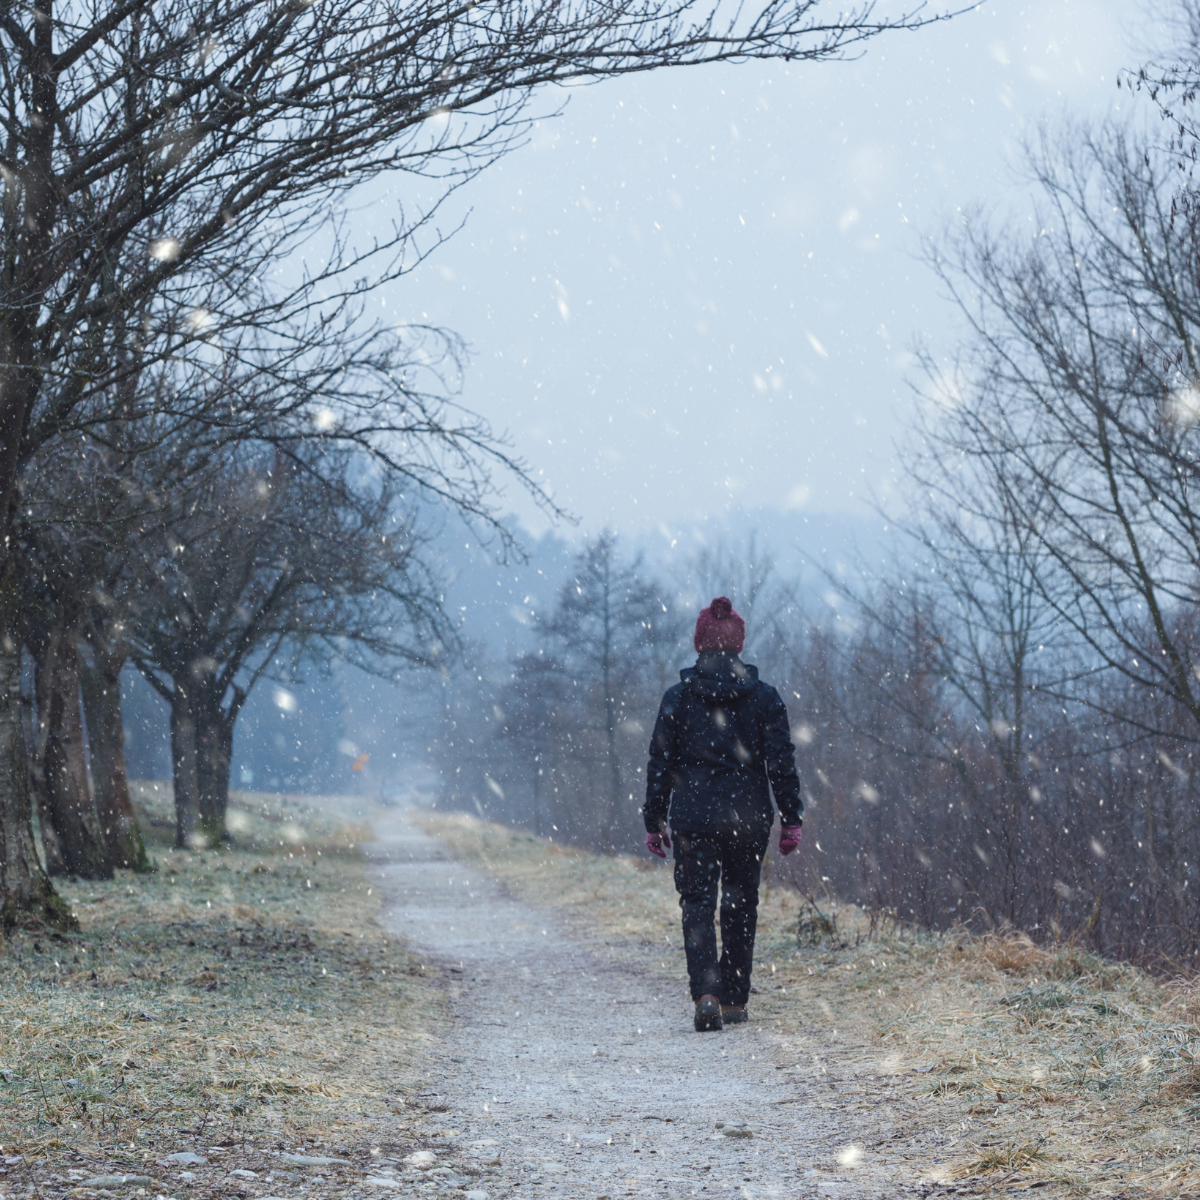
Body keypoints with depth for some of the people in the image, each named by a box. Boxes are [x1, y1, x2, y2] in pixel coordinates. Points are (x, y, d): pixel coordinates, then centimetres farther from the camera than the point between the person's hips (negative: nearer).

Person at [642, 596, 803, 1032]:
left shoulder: (677, 697, -2)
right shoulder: (764, 697, -1)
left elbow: (660, 763, 0)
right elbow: (781, 762, -2)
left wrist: (654, 822, 7)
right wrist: (791, 819, 3)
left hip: (692, 817, -1)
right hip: (748, 817, 1)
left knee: (697, 906, 1)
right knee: (741, 906, 14)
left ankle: (706, 994, -19)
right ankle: (734, 1002, 18)